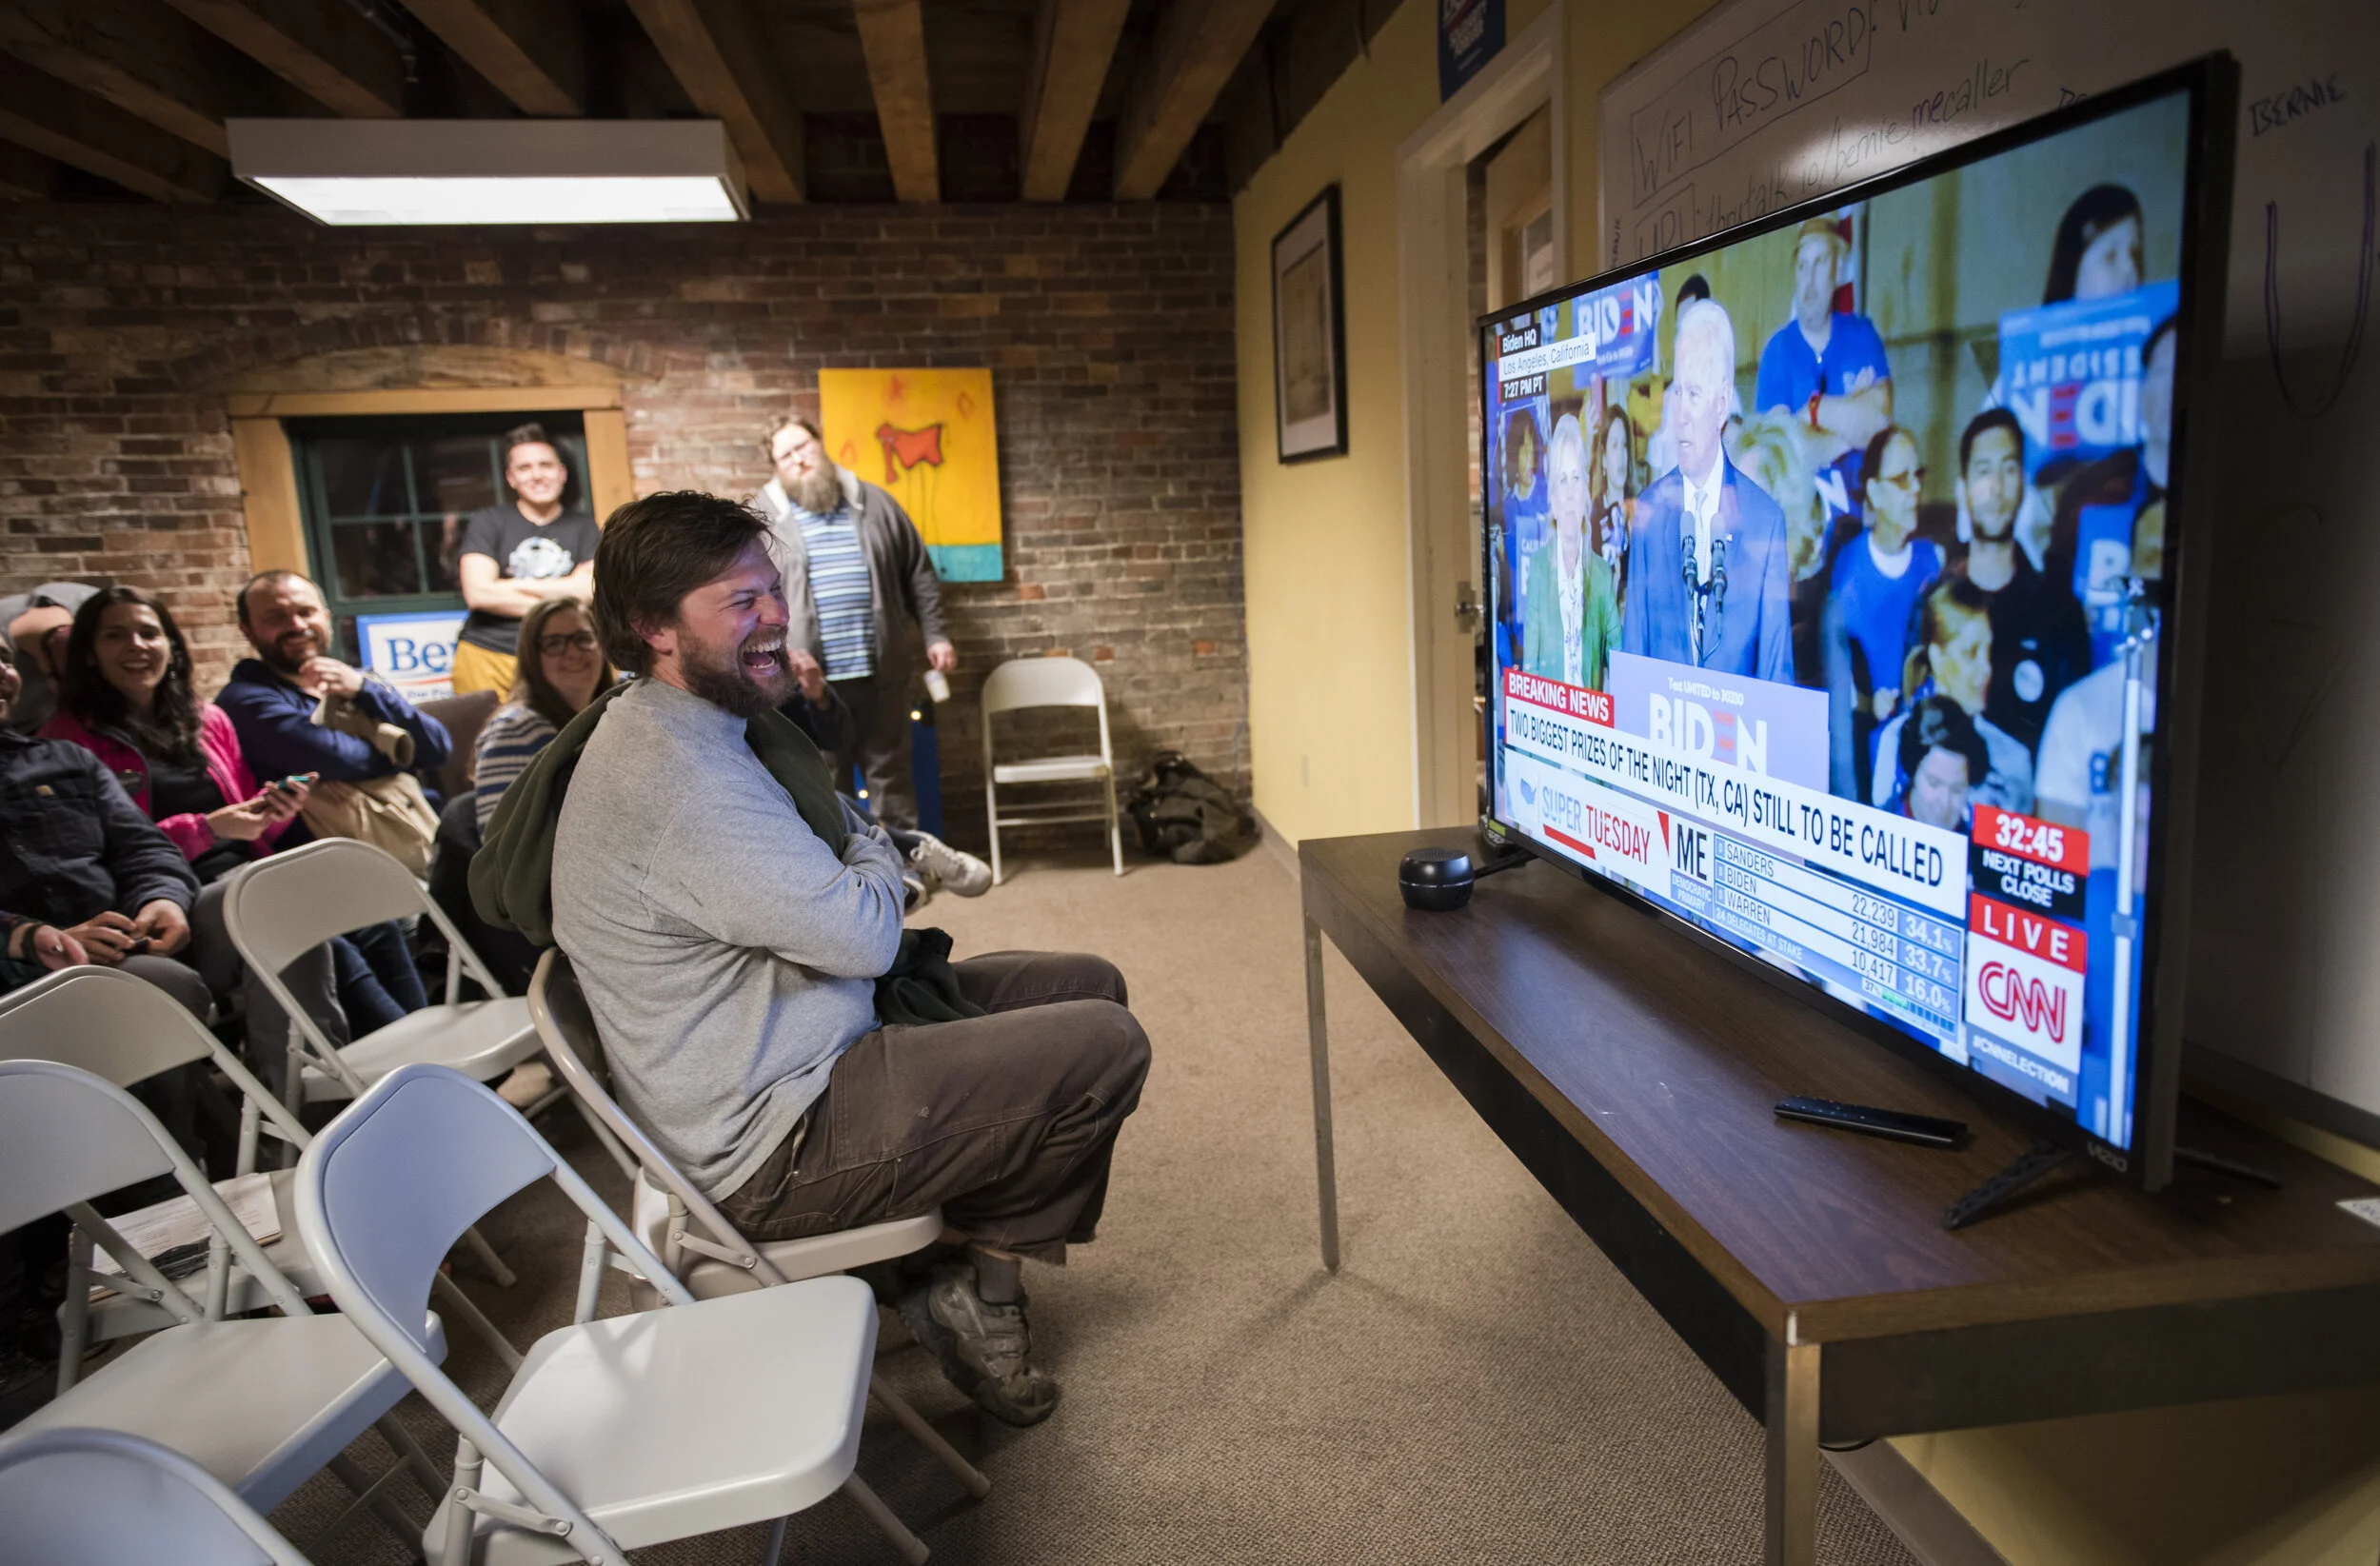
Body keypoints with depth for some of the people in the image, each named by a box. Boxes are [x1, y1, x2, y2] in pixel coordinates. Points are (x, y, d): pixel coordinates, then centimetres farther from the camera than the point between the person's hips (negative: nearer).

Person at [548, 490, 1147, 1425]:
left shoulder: (694, 728, 8)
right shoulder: (673, 776, -27)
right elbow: (862, 933, -24)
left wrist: (862, 859, 0)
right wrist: (872, 854, -3)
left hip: (802, 1058, 11)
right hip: (775, 1149, -11)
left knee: (1088, 987, 13)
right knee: (1107, 1050, -16)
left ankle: (977, 1271, 15)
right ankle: (975, 1282, 9)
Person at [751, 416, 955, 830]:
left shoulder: (872, 503, 9)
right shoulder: (762, 518, 2)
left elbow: (918, 573, 11)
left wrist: (935, 634, 6)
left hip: (880, 671, 2)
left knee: (890, 772, 11)